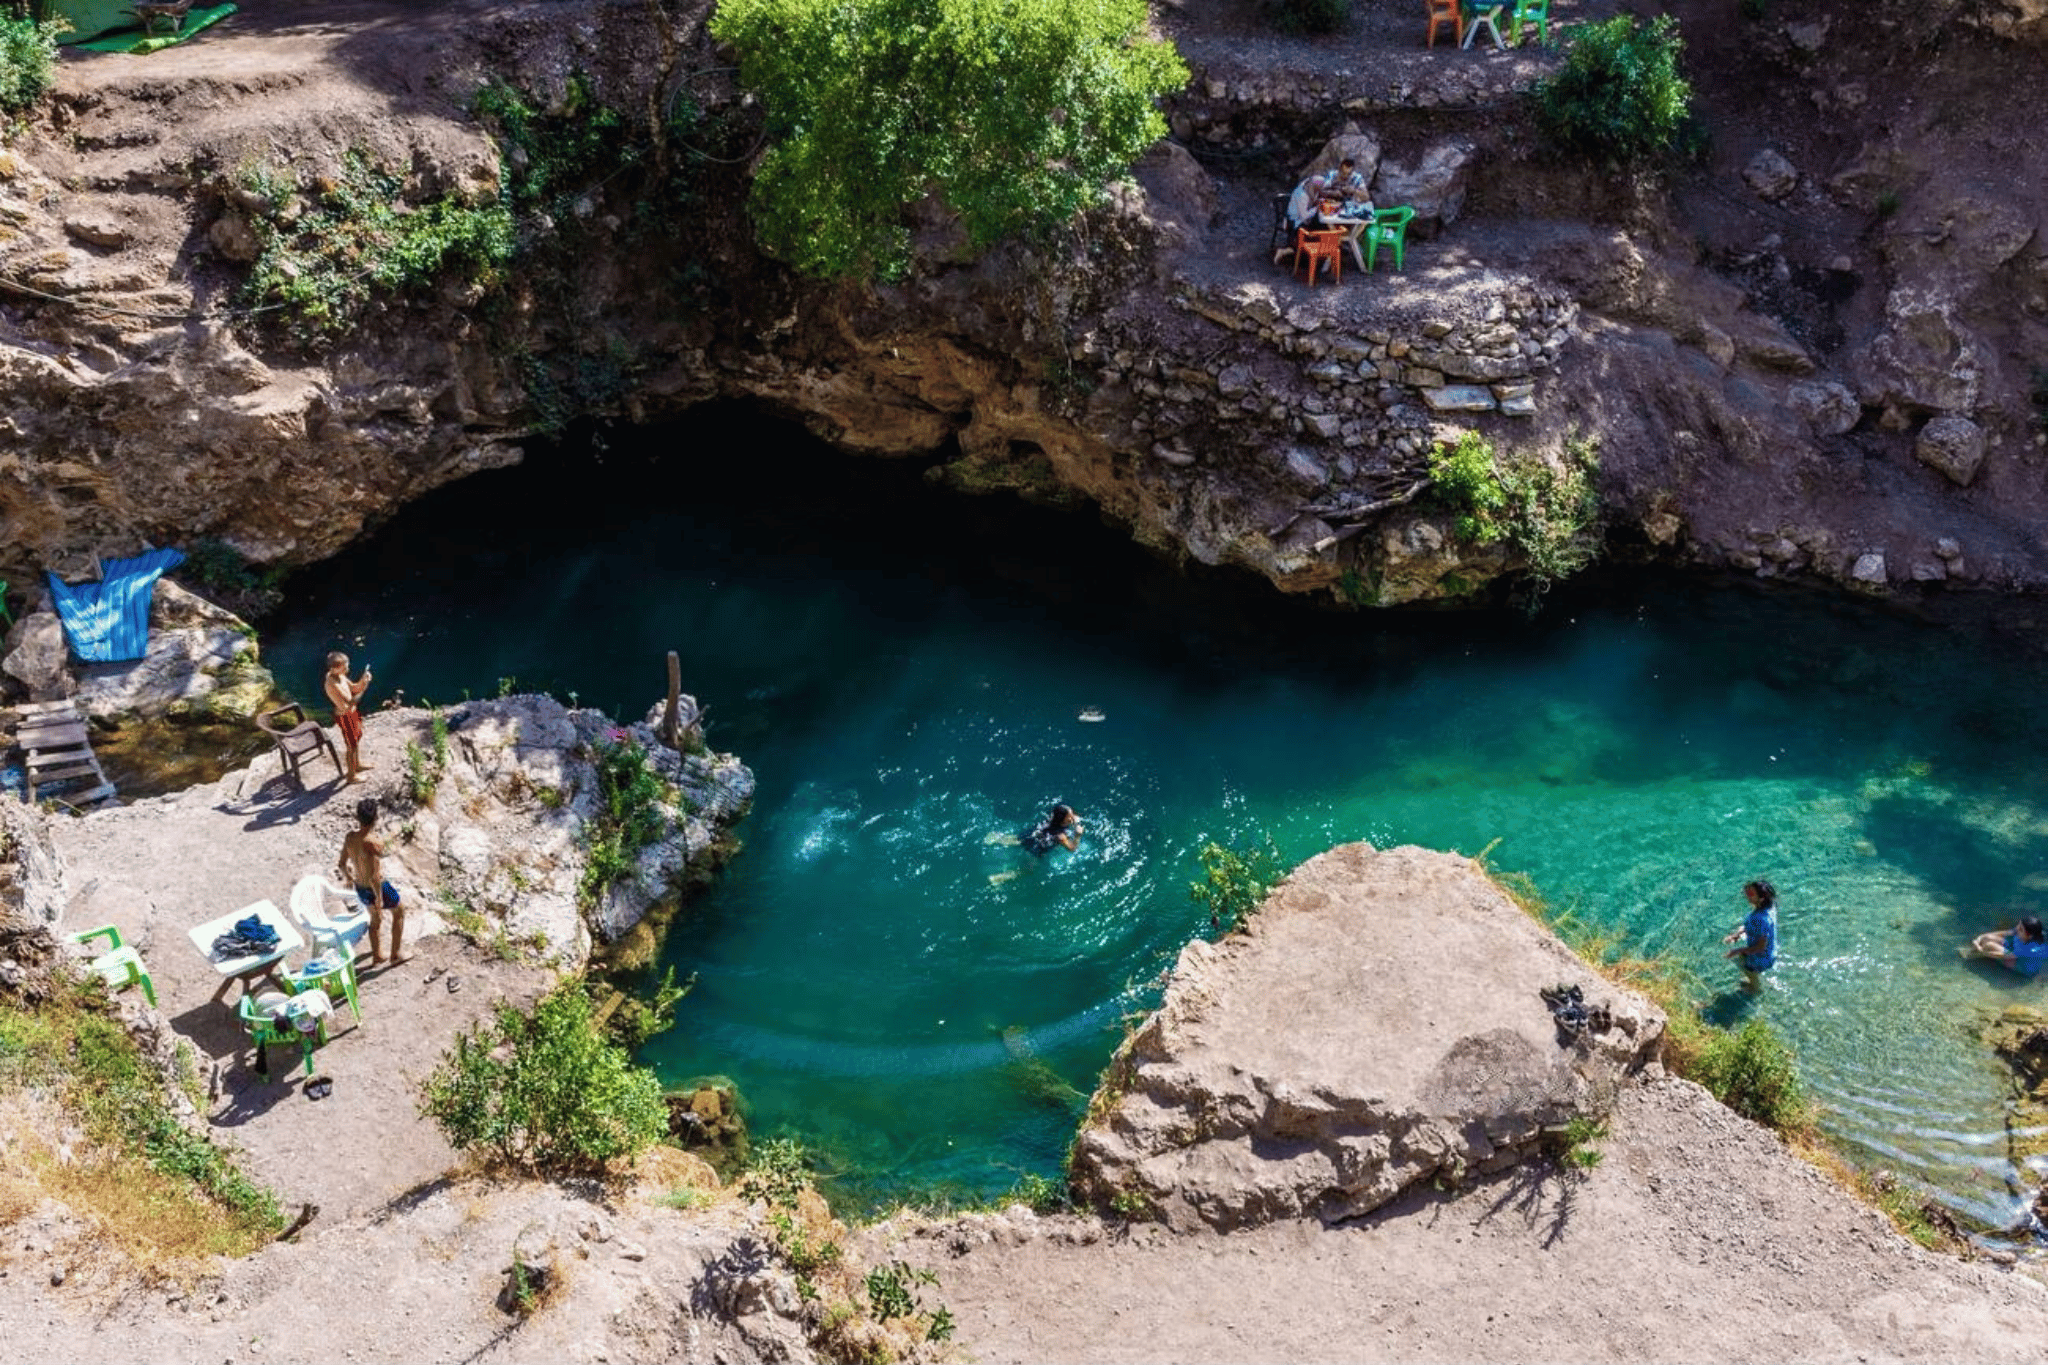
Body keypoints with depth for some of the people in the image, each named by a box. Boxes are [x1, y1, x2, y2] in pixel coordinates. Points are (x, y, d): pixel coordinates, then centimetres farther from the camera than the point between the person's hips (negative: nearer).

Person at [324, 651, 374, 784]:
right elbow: (345, 707, -34)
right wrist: (360, 693, -34)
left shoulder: (339, 676, -7)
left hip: (353, 712, 9)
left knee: (358, 737, 28)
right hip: (345, 717, -9)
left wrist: (363, 681, -15)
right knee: (352, 747, 9)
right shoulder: (332, 685, -34)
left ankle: (358, 764, 52)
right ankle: (352, 775, 29)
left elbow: (353, 688, 5)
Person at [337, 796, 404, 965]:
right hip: (378, 888, -6)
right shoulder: (372, 843, -32)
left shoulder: (350, 836, -10)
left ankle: (377, 955, 43)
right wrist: (379, 899, -19)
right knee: (399, 911, 22)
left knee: (375, 918, 30)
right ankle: (396, 953, 30)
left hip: (360, 888, 6)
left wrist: (347, 876, 22)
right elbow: (374, 876, -30)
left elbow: (341, 864, 1)